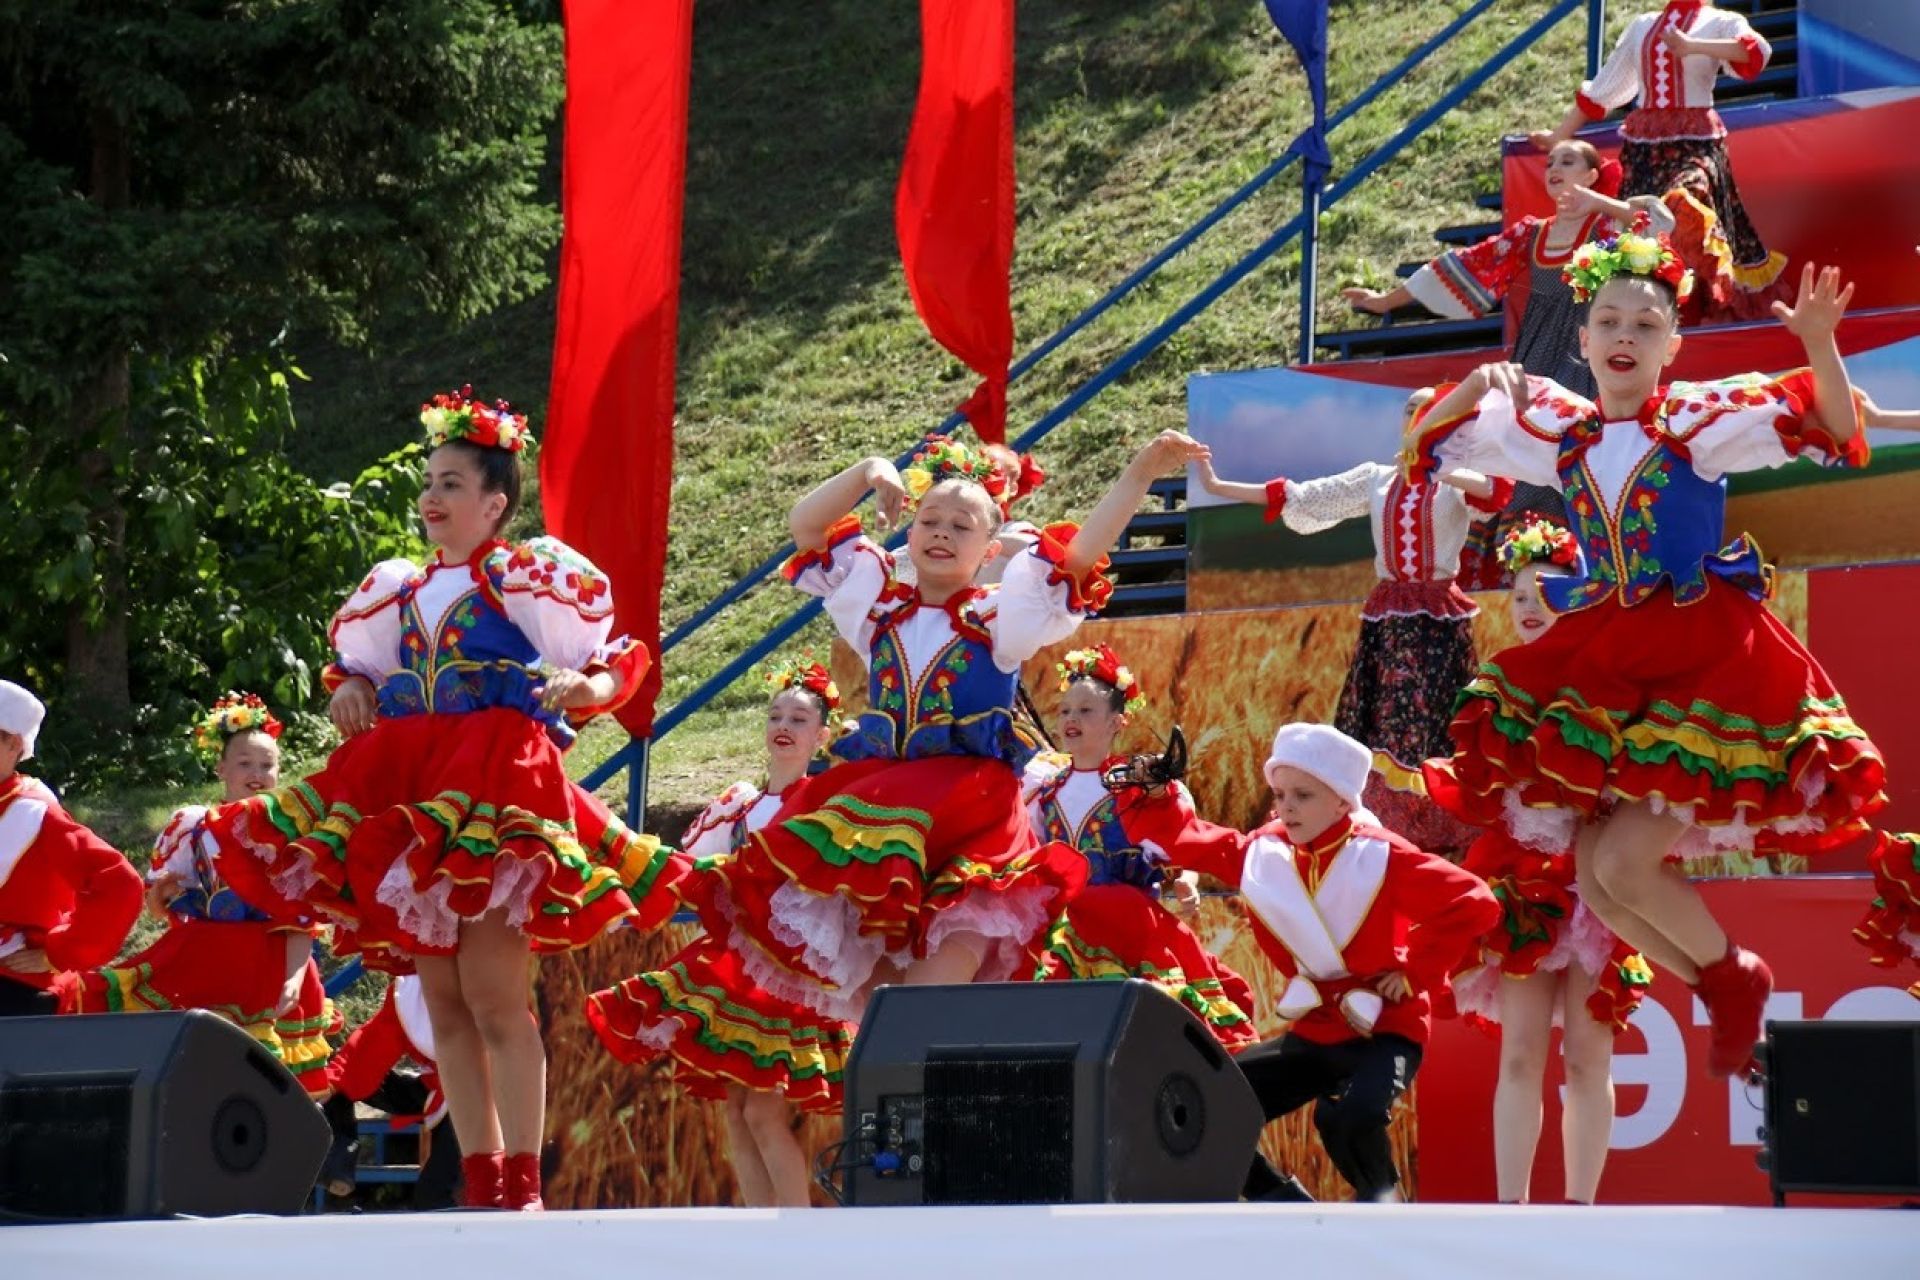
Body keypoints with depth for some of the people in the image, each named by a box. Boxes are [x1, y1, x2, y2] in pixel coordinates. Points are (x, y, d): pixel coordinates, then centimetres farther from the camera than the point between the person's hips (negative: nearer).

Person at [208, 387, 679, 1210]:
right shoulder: (402, 592, 18)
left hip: (494, 791, -7)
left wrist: (580, 690, -23)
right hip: (407, 799, 7)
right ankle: (480, 1187, 8)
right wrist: (351, 690, 8)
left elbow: (613, 669, -2)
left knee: (494, 995, -13)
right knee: (443, 1003, 5)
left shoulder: (528, 579, 1)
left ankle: (522, 1186, -11)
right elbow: (358, 672, 31)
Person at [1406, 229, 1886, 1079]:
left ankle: (1733, 976, 14)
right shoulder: (1557, 429, 6)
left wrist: (1821, 346, -32)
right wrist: (1478, 385, -5)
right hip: (1600, 672, 6)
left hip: (1700, 667, -6)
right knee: (1592, 877, 1)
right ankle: (1724, 994, 23)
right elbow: (1427, 444, 14)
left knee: (1626, 861, -14)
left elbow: (1834, 433, -15)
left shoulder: (1704, 419, -7)